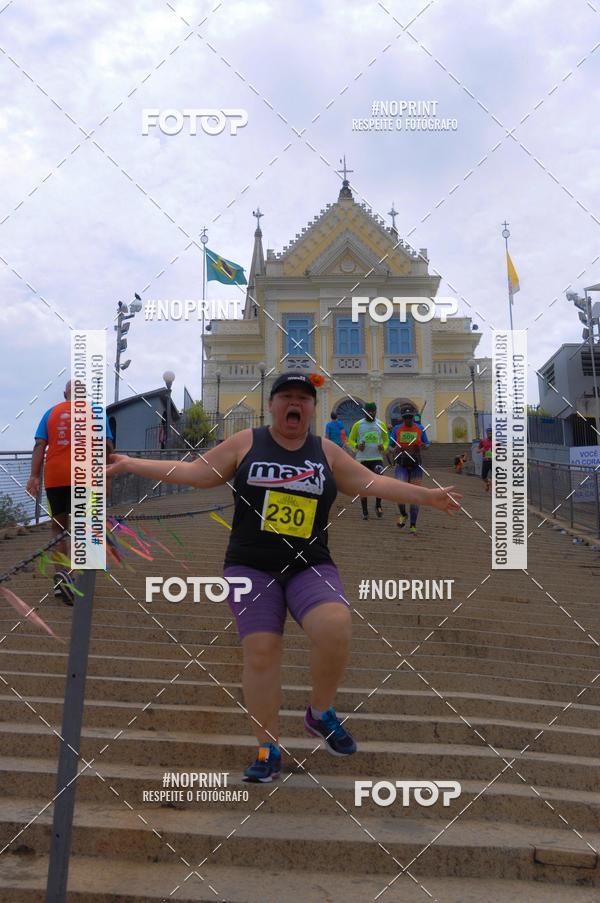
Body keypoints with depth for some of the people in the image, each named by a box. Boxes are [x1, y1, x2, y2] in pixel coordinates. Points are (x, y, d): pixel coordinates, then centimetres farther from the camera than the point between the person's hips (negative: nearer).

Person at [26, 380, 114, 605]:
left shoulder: (51, 413, 12)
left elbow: (39, 445, 2)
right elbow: (107, 446, -1)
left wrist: (34, 476, -1)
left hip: (54, 477, 3)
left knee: (58, 526, 15)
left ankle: (59, 578, 10)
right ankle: (69, 573, -21)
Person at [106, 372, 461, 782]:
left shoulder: (327, 451, 9)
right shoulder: (246, 443, 5)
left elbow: (371, 483, 13)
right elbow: (196, 472, 6)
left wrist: (426, 495, 10)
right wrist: (129, 464, 2)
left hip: (310, 567, 1)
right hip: (251, 566, 0)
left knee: (336, 629, -23)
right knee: (261, 652, -7)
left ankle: (321, 713, 4)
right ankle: (269, 750, 10)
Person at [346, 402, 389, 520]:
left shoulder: (381, 425, 4)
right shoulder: (358, 425, 0)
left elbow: (386, 440, 14)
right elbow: (350, 440, 6)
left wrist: (384, 447, -8)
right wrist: (357, 446, -15)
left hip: (377, 458, 0)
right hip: (362, 459, 0)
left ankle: (378, 506, 3)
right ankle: (365, 512, 17)